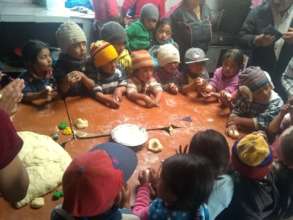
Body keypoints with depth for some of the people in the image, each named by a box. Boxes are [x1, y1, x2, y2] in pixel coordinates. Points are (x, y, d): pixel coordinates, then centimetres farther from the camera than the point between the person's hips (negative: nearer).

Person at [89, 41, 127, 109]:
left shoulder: (118, 72, 3)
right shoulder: (95, 75, -10)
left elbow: (124, 87, 6)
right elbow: (97, 94, -21)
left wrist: (119, 89, -18)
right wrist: (110, 100, -38)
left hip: (118, 102, 4)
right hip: (103, 103, -4)